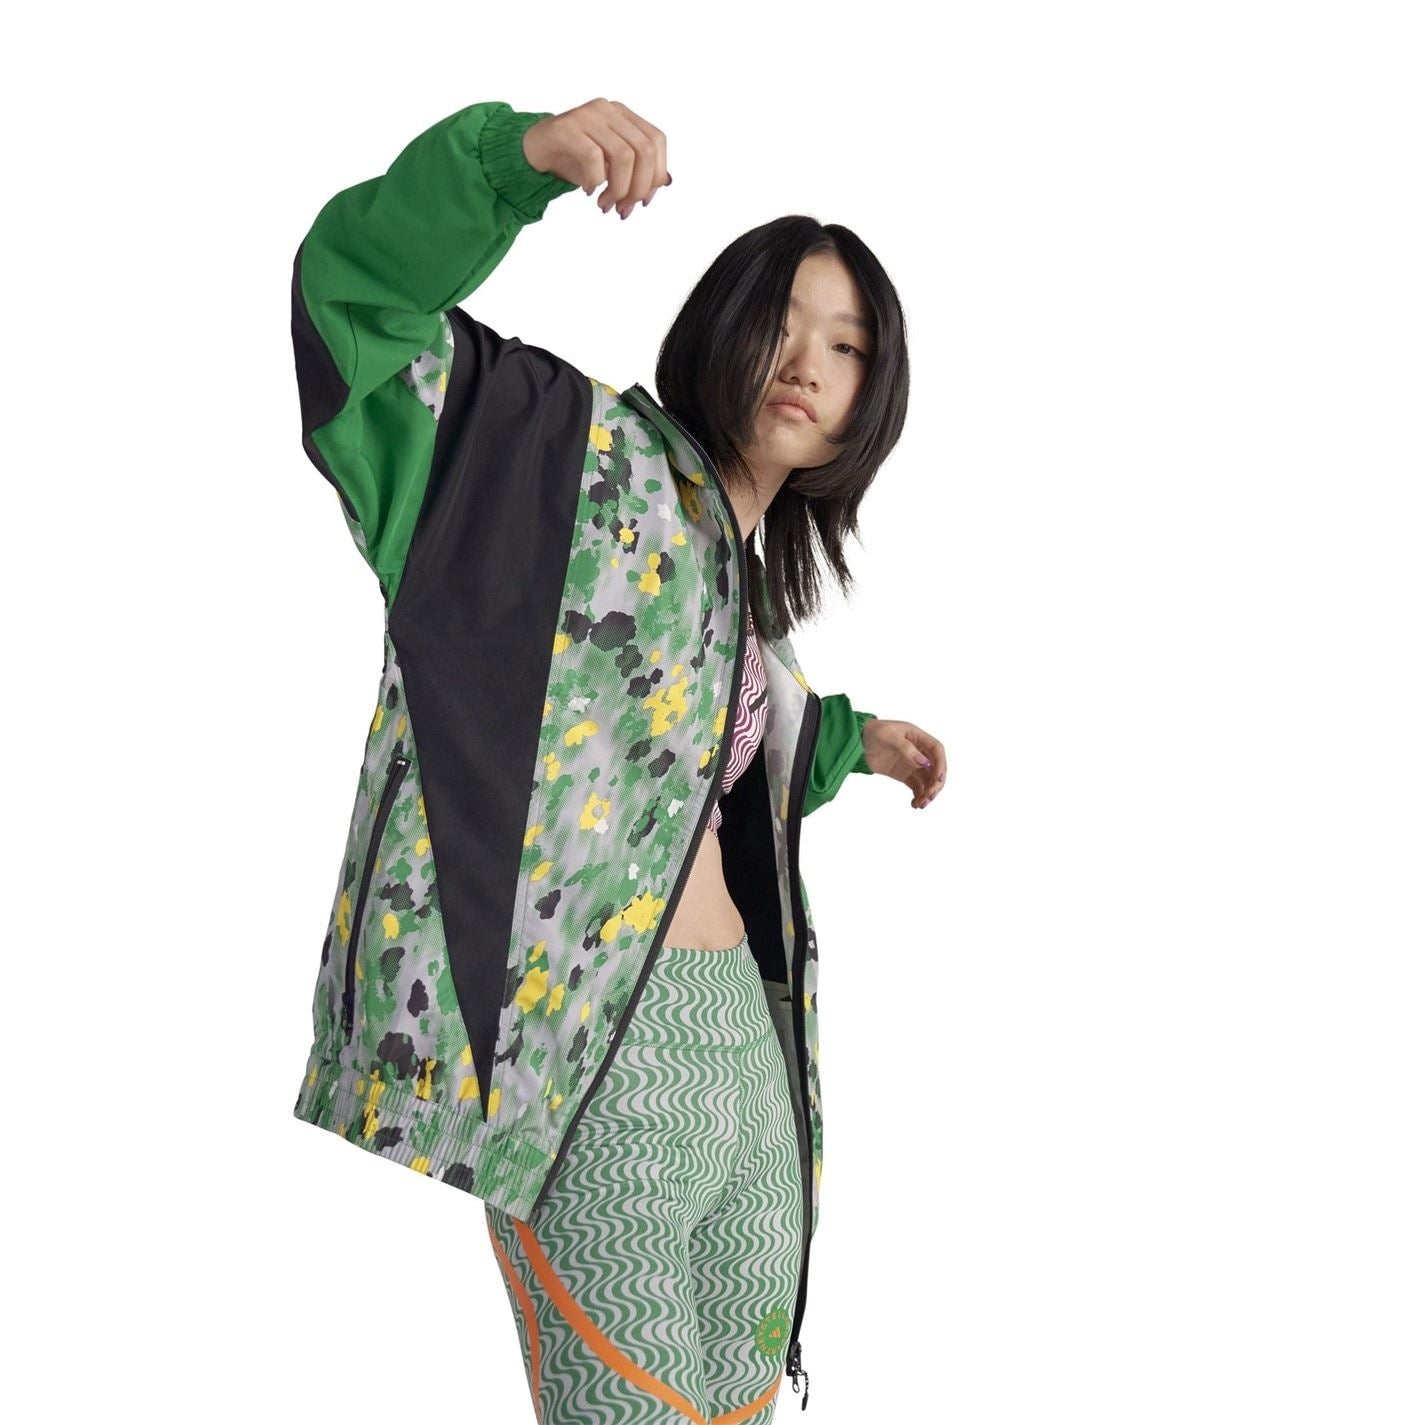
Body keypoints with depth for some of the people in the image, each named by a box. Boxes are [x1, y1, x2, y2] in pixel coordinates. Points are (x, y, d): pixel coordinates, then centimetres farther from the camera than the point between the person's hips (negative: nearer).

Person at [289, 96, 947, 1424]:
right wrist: (519, 154, -28)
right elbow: (353, 290, -14)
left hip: (752, 1054, 8)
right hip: (597, 1064, -8)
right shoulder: (594, 463, -3)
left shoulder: (752, 582, 19)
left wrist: (851, 742, 39)